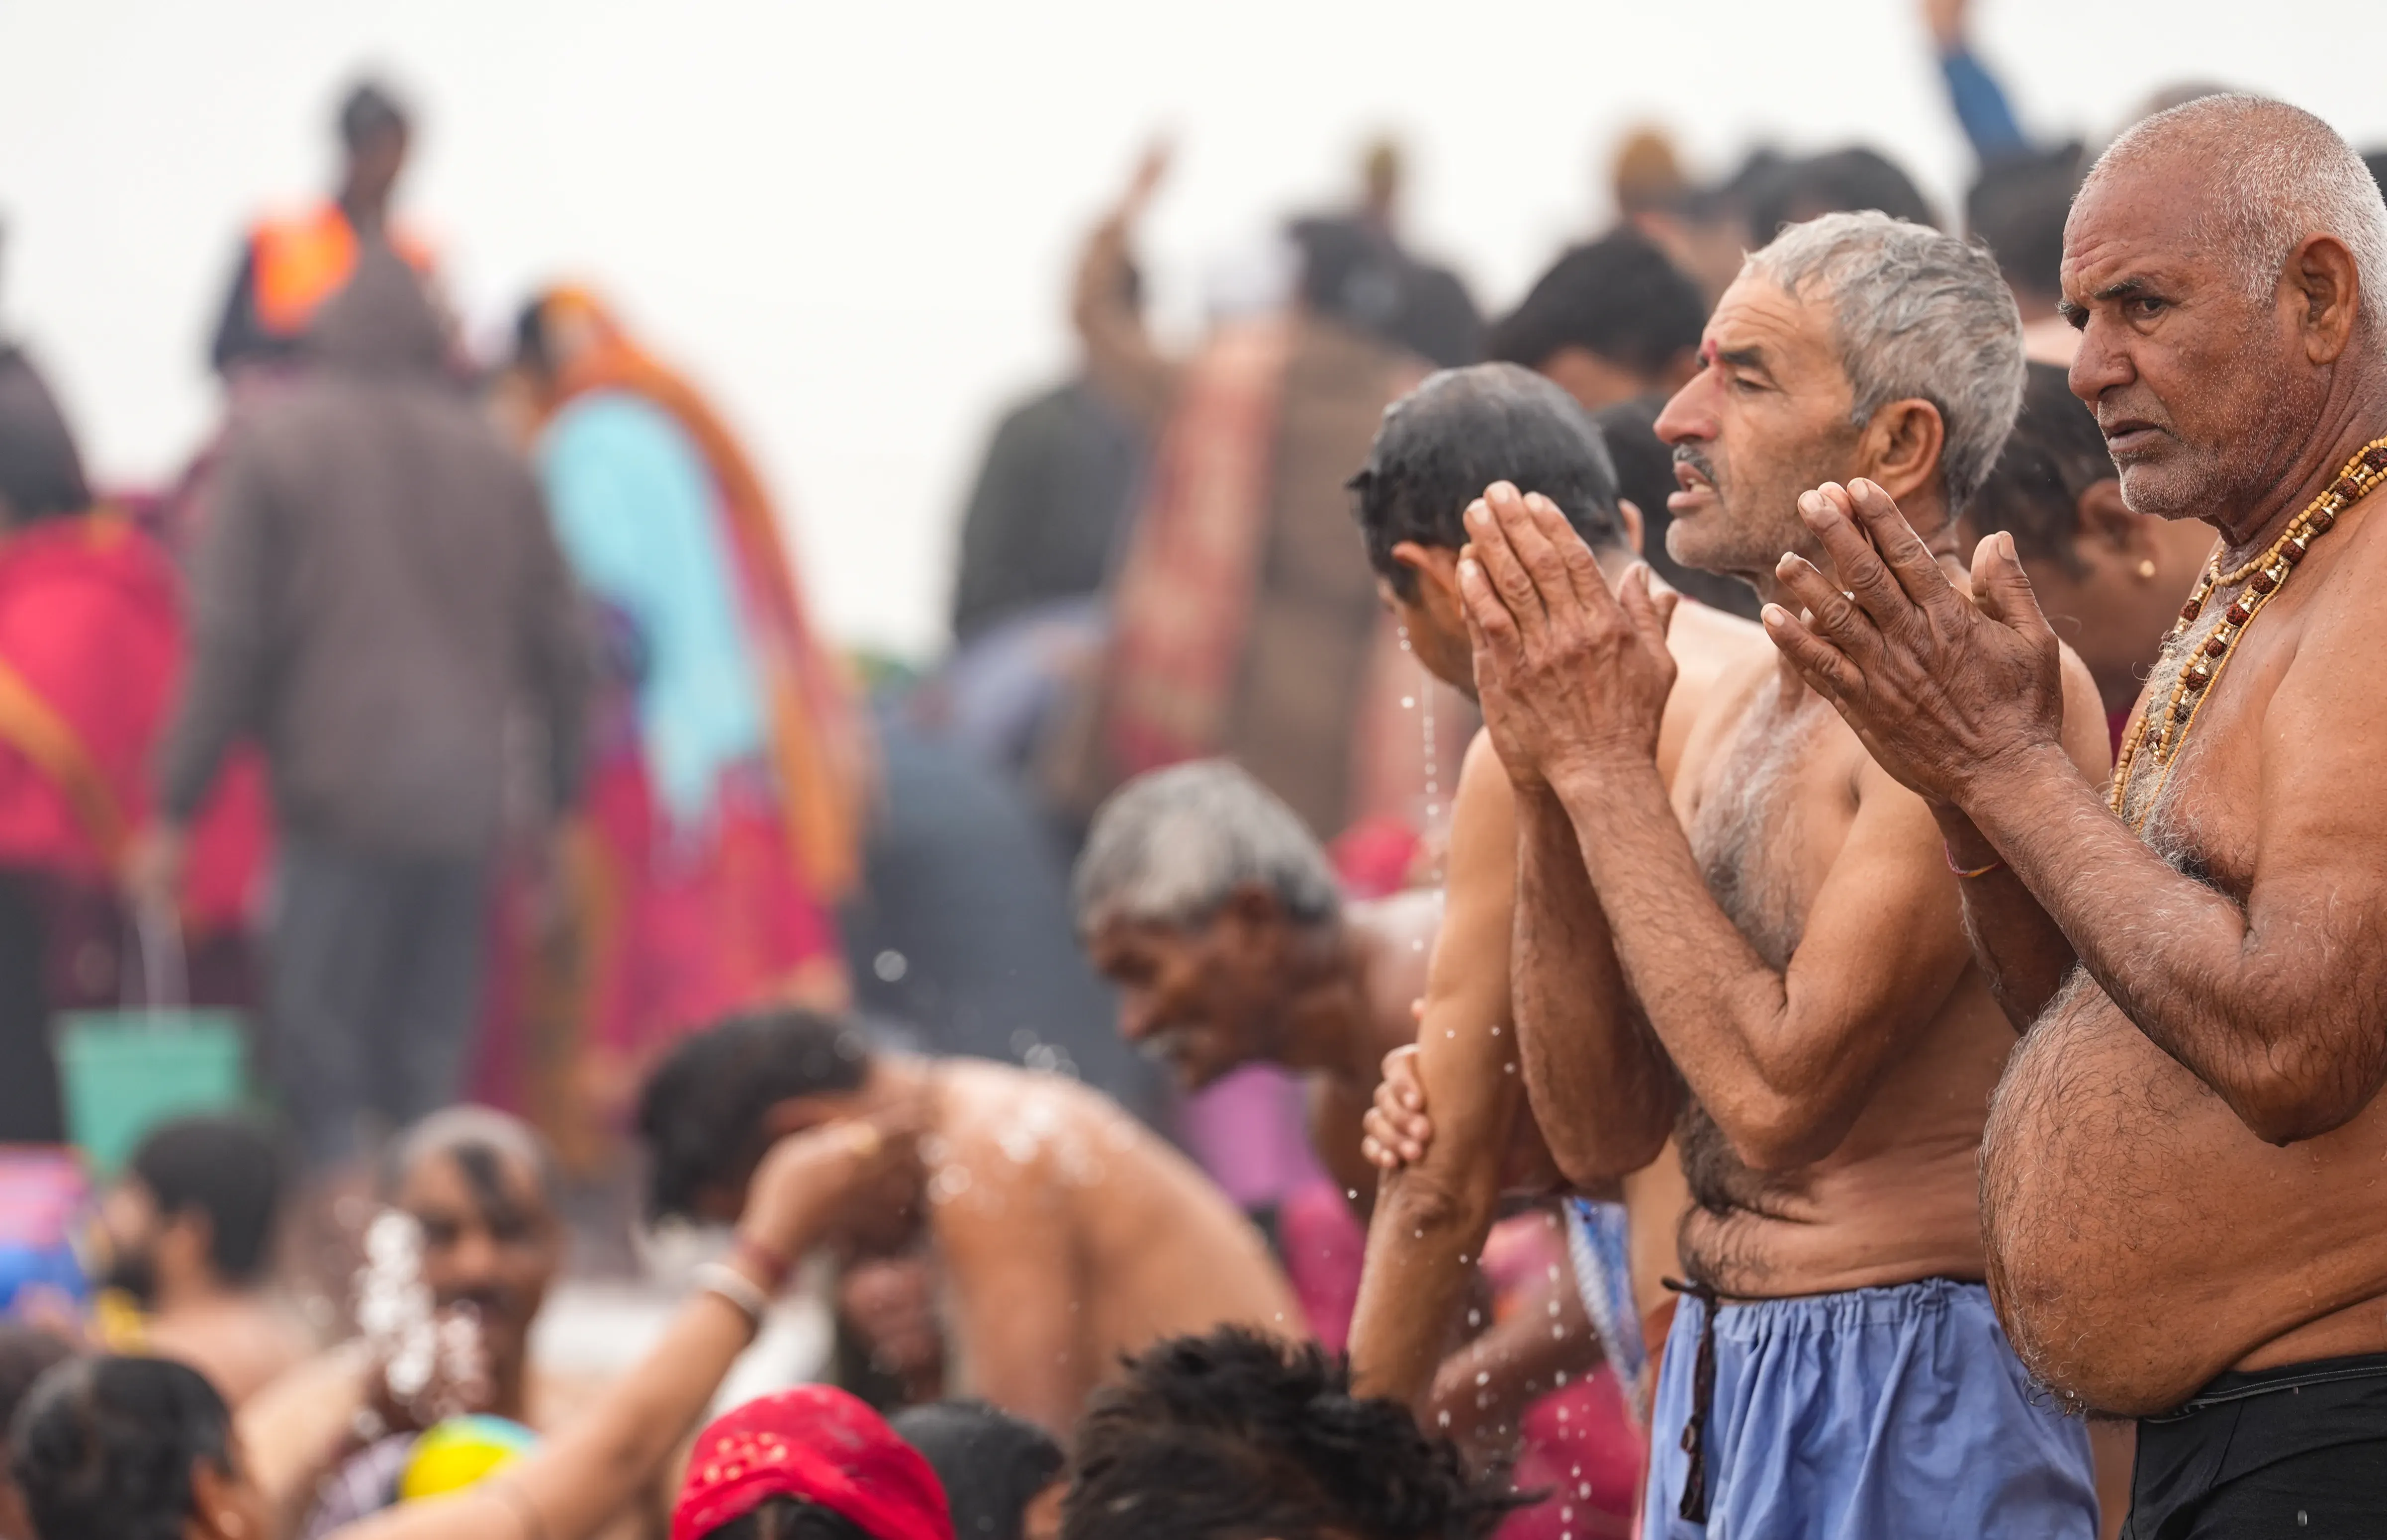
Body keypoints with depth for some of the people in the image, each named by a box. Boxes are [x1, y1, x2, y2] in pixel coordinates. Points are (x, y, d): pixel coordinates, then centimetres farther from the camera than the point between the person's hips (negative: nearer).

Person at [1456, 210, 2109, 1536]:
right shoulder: (1748, 706, 12)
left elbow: (1778, 1099, -22)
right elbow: (1603, 1132, 8)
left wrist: (1606, 768, -15)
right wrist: (1549, 784, -3)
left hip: (1909, 1402, -8)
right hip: (1718, 1377, 8)